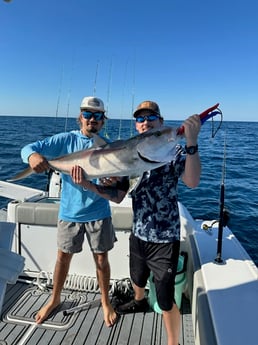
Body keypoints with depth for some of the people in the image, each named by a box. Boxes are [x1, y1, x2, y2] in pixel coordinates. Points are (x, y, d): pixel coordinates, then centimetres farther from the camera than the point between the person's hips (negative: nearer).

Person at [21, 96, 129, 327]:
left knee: (101, 259, 11)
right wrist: (33, 155, -32)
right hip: (69, 212, 1)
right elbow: (28, 148, -7)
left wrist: (88, 185, -31)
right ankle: (55, 299, 42)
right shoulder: (66, 139, -5)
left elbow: (118, 194, -13)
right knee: (63, 256, 16)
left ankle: (105, 302, 36)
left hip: (98, 214, -1)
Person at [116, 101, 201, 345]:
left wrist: (192, 141, -42)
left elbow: (192, 182, -32)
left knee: (166, 299, 5)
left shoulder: (174, 150, -13)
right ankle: (139, 302, 63)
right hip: (138, 233, 6)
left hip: (164, 239, -6)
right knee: (137, 277, 30)